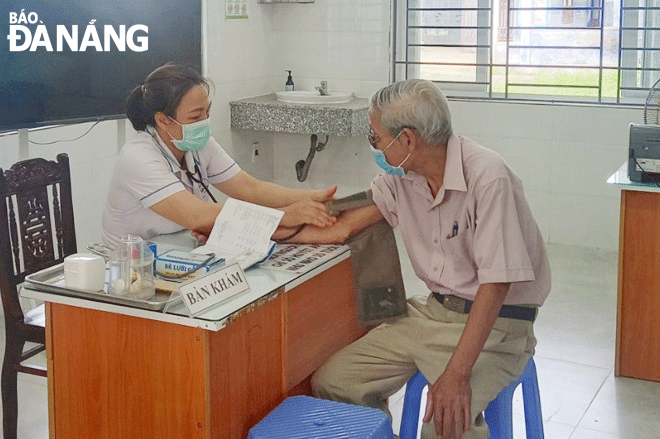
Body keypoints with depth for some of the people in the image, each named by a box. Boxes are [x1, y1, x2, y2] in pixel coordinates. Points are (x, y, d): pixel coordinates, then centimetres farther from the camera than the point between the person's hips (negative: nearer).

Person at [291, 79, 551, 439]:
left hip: (495, 321, -7)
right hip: (433, 311, 7)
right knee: (330, 383, -3)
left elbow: (496, 282, -25)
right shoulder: (401, 176, 1)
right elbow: (342, 227, 10)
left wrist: (457, 373, -30)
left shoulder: (487, 177, -22)